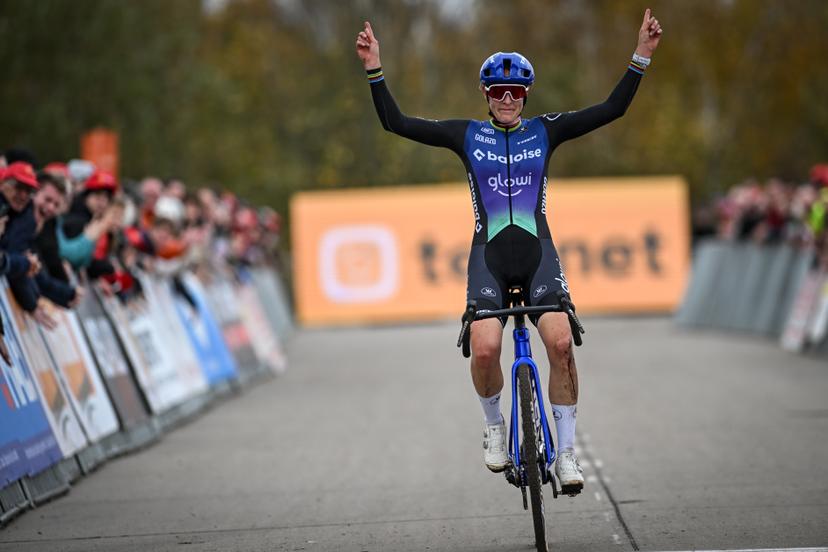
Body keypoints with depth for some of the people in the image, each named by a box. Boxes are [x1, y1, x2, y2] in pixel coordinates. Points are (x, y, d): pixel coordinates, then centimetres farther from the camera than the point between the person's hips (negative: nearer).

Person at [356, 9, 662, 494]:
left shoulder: (545, 131, 7)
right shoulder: (466, 135, 7)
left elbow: (613, 109, 4)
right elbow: (396, 122, 3)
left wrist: (641, 56, -5)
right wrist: (375, 70, -6)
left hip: (538, 252, 0)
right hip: (489, 254, 0)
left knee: (561, 343, -20)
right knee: (485, 350, -21)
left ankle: (567, 451, -7)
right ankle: (494, 424, 10)